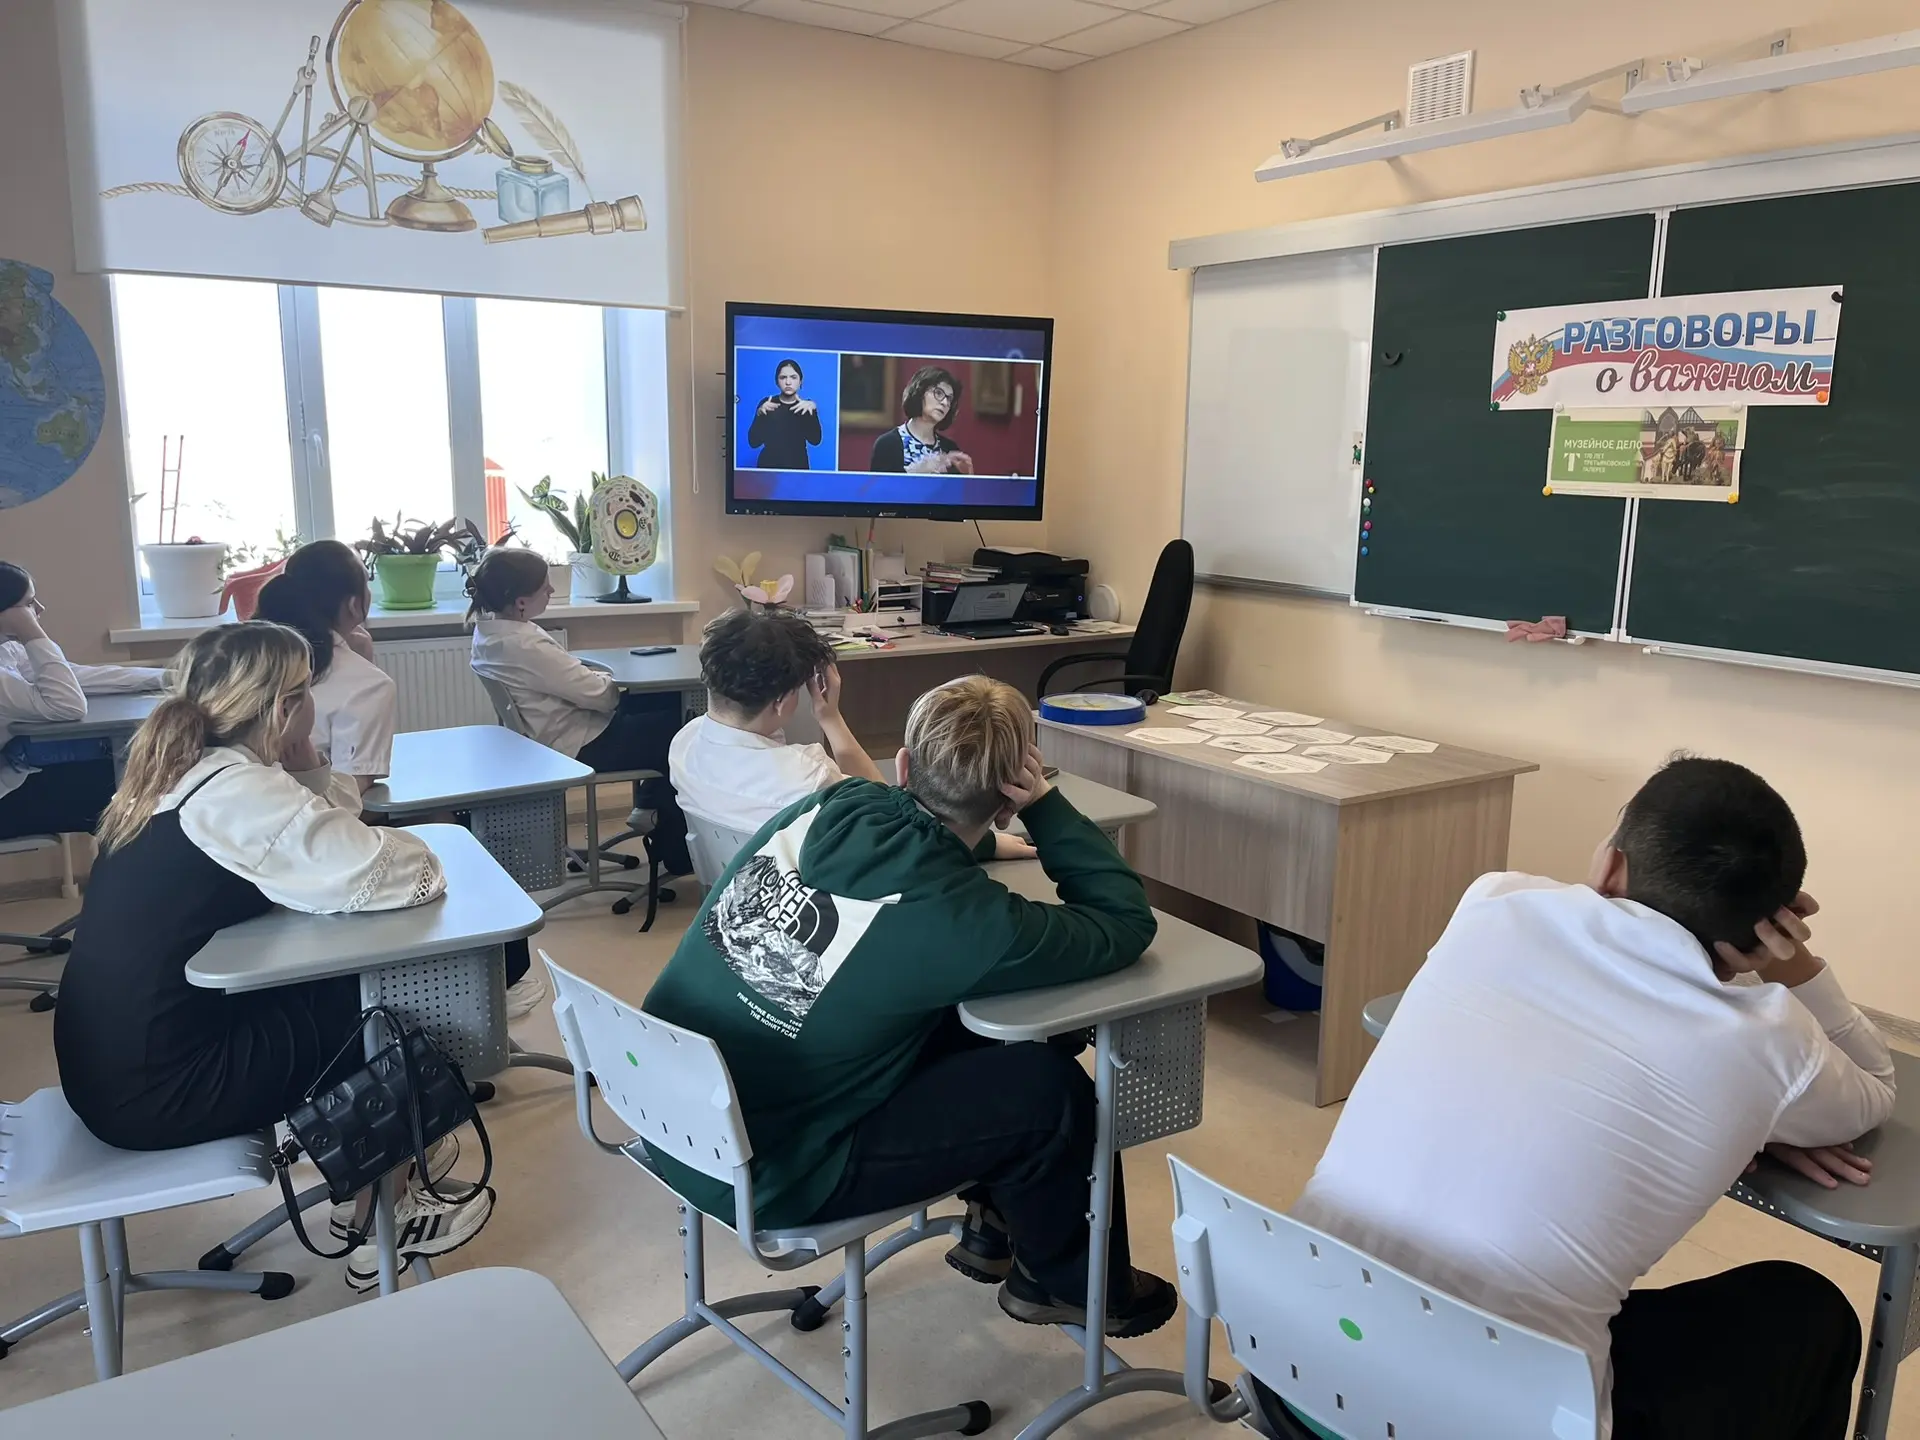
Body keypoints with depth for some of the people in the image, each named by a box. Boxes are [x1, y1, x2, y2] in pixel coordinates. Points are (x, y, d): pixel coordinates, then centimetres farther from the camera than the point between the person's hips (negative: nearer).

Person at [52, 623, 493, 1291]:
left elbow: (325, 845, 11)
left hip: (111, 1056, 9)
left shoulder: (177, 769, 7)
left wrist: (304, 763, -4)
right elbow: (402, 876, -26)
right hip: (155, 1090, -9)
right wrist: (399, 843, -4)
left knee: (348, 989, 17)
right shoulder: (236, 791, -22)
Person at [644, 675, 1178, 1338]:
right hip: (758, 1179, -7)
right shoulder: (963, 921, -26)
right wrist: (1045, 801, -8)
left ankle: (995, 1222, 36)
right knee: (1053, 1088, -4)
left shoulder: (817, 809, -7)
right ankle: (1065, 1282, 25)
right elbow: (1127, 923, -10)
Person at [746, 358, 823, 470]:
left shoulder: (806, 406, 0)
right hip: (768, 465, -1)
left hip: (798, 466, 1)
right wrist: (760, 414, -22)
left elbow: (815, 440, -15)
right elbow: (753, 442, -10)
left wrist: (813, 410, -25)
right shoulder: (766, 404, -2)